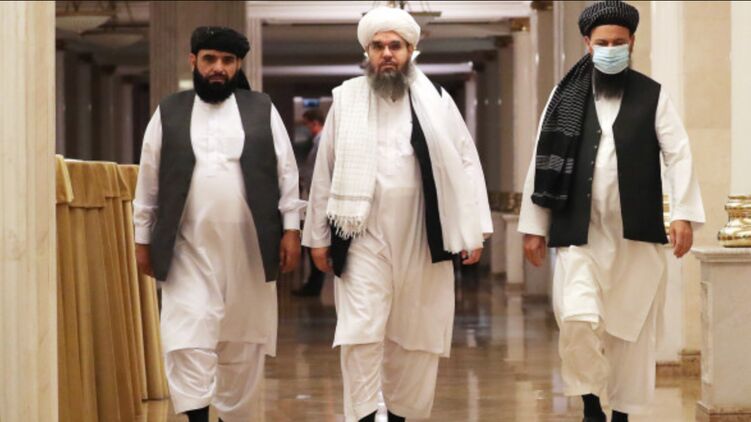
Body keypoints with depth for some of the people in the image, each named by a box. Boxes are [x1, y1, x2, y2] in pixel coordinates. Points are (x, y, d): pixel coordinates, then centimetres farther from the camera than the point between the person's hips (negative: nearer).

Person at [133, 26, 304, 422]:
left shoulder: (262, 110, 5)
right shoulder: (168, 113, 6)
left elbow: (286, 173, 5)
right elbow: (148, 181, 8)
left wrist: (291, 228, -1)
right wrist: (143, 239, 7)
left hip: (248, 246, 1)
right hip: (189, 249, -1)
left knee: (243, 341, 8)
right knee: (188, 337, -10)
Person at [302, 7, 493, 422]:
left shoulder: (436, 100, 2)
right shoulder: (346, 99, 3)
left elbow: (465, 164, 3)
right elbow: (325, 172, 7)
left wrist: (473, 230, -2)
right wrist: (318, 235, 6)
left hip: (421, 238, 1)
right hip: (364, 237, -1)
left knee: (415, 338, 8)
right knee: (361, 334, -9)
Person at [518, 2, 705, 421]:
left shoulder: (653, 95, 4)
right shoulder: (566, 96, 5)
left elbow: (678, 155, -2)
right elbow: (543, 163, 6)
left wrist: (685, 214, -14)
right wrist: (534, 226, 5)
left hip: (638, 234, 1)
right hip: (580, 232, -1)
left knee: (632, 328, 6)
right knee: (578, 318, -16)